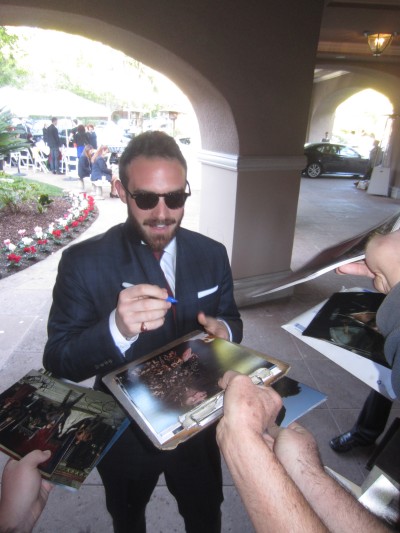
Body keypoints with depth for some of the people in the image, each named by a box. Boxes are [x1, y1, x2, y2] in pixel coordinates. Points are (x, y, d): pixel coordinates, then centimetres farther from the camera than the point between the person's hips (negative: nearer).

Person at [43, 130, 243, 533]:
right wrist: (117, 329, -41)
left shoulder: (212, 254, -10)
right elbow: (58, 362, -21)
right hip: (124, 434, -1)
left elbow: (231, 319, 2)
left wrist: (224, 331, -23)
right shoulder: (83, 262, -20)